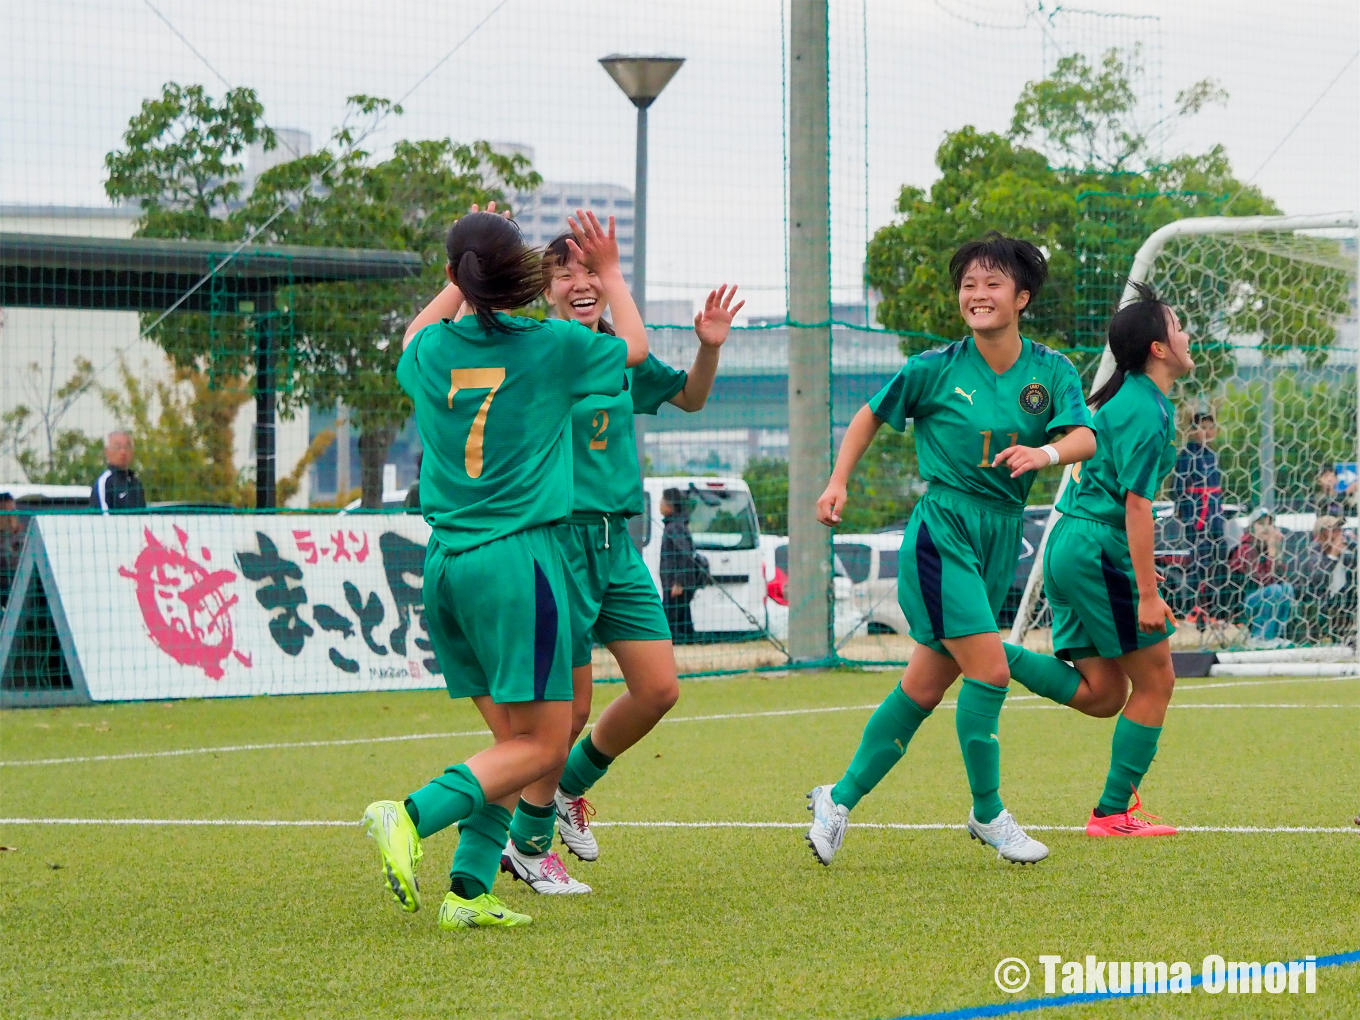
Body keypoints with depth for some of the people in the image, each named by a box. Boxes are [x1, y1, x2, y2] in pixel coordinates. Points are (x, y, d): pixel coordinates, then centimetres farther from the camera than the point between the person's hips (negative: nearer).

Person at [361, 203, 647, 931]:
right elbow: (635, 346, 17)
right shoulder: (551, 348, -6)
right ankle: (412, 815, -23)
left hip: (444, 562, 6)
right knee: (541, 746, -3)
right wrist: (609, 271, 30)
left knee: (513, 737, 14)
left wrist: (461, 282, 40)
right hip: (516, 558, -6)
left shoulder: (434, 351, 3)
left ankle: (469, 890, 4)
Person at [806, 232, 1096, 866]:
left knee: (927, 683, 9)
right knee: (989, 671, -14)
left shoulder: (1050, 371, 2)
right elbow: (872, 415, 10)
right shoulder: (937, 369, -5)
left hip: (1002, 538, 4)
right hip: (942, 529, -4)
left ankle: (841, 799, 21)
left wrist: (1045, 453, -33)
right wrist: (838, 482, 1)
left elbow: (1085, 438, -13)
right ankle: (987, 813, 1)